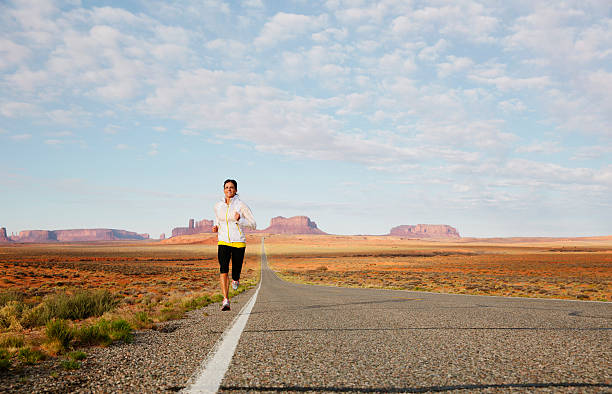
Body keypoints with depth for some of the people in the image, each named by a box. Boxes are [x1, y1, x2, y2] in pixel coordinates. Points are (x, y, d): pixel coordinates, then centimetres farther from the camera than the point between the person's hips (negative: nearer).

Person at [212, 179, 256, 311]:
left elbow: (253, 225, -4)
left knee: (235, 274, 4)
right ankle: (226, 301, -24)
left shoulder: (241, 205, -6)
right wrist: (215, 227, 5)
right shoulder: (218, 206, 6)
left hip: (238, 243, -2)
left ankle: (235, 279, 44)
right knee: (223, 269, -22)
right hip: (223, 242, 2)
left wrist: (239, 220, -20)